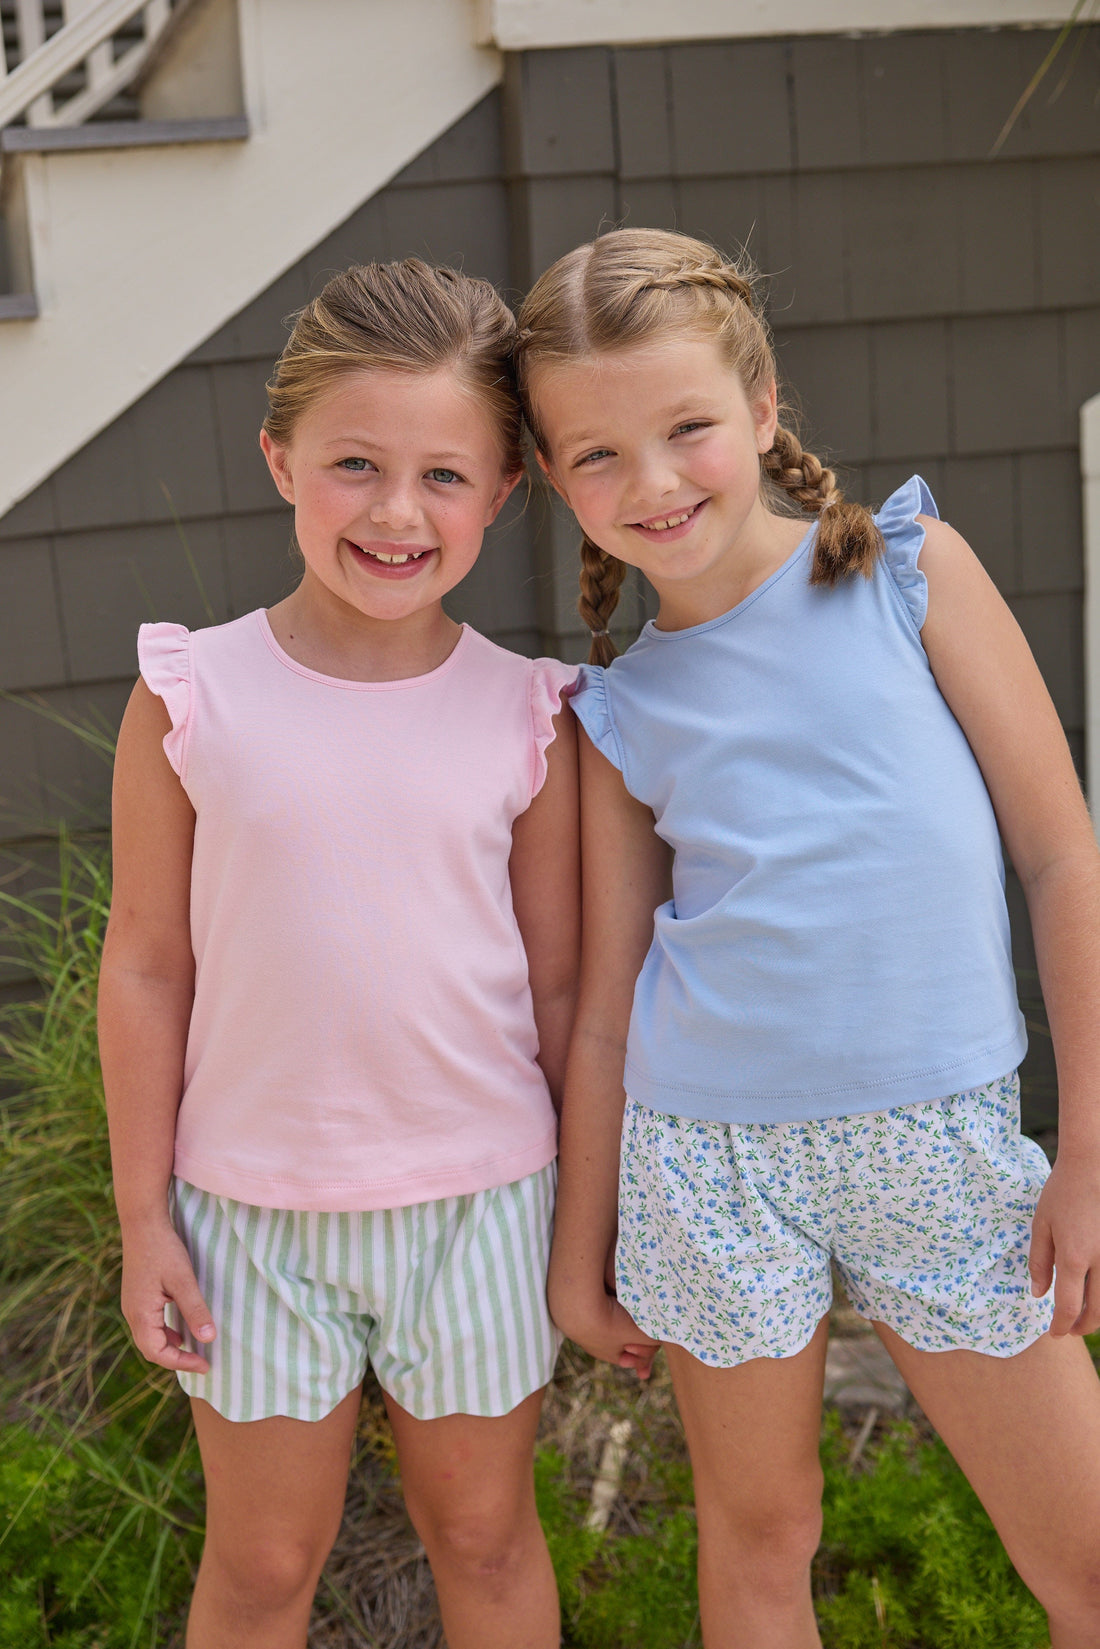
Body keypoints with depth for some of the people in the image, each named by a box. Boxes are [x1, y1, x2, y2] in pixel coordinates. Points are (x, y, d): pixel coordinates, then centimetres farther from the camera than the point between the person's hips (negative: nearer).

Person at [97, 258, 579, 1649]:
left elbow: (557, 984, 1)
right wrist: (142, 1217, 0)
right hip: (253, 1207, 0)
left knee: (485, 1531, 19)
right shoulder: (193, 696, -10)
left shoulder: (525, 716, -6)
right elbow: (146, 962, -3)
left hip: (478, 1196, 1)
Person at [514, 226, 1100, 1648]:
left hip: (945, 1137, -1)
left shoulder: (909, 571, -2)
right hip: (711, 1156, 1)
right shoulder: (620, 713, 3)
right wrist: (581, 1248, 13)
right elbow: (606, 997, 8)